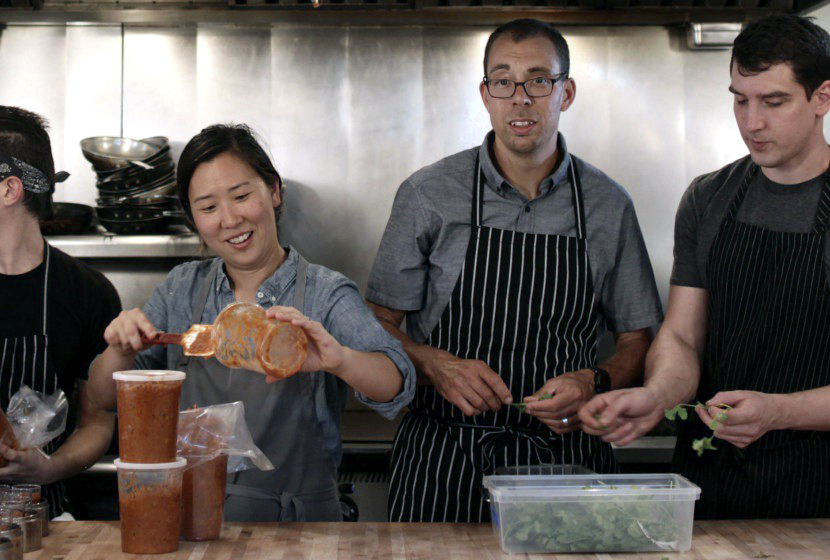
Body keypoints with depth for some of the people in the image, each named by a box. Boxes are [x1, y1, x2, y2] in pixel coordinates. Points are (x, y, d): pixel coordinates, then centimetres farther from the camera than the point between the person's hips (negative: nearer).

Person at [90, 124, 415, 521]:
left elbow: (396, 386, -16)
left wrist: (339, 360, -37)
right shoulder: (181, 289, 10)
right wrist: (122, 351, -8)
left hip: (296, 527, -3)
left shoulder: (326, 294, -2)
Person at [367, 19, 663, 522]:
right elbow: (381, 324, 3)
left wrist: (595, 383, -11)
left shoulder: (609, 205, 3)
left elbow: (636, 340, 9)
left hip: (566, 460, 1)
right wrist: (436, 365, -16)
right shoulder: (428, 194, -1)